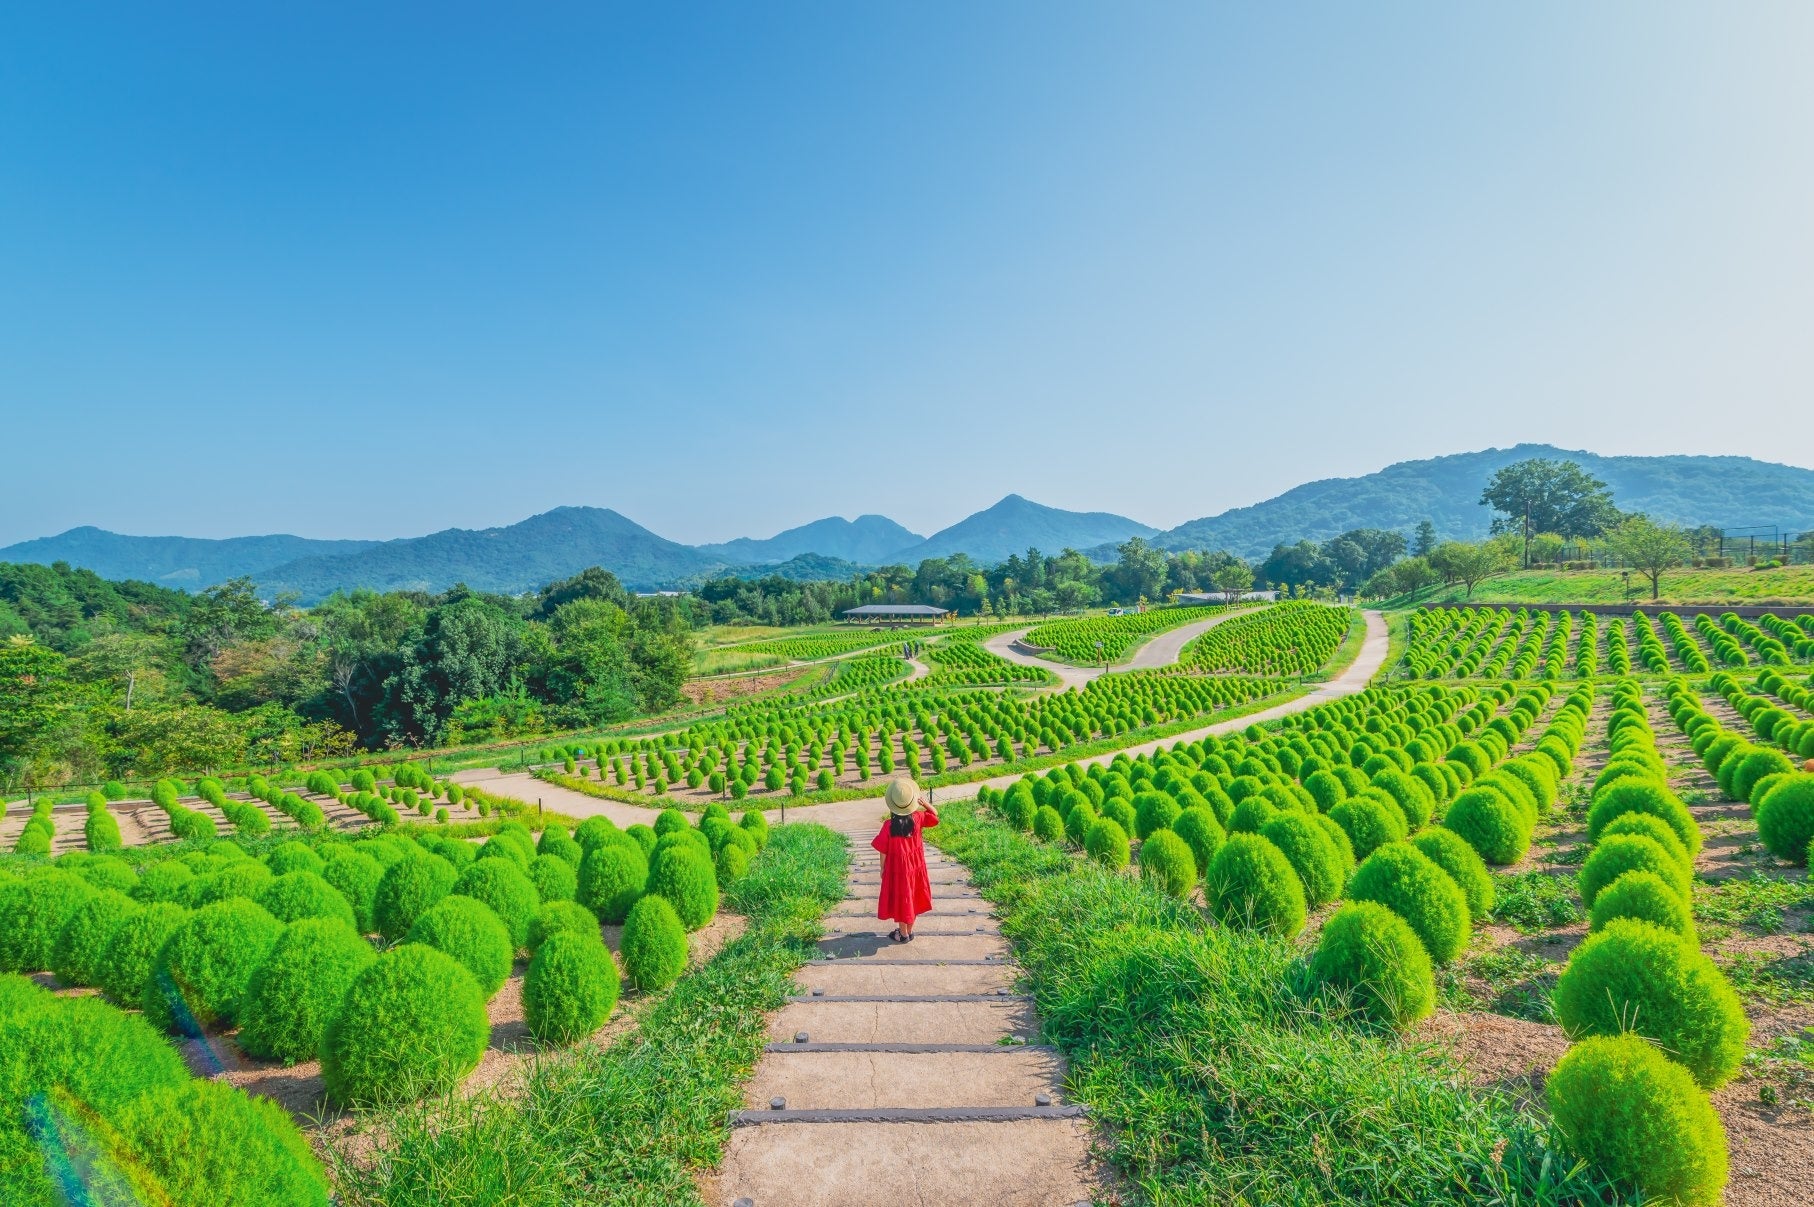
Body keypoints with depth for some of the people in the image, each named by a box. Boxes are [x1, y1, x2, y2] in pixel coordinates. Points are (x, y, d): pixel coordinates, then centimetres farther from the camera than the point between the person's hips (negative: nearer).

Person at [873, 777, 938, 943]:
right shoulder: (917, 818, -15)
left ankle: (903, 934, 26)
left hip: (897, 868, -4)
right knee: (912, 897, 20)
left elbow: (883, 851, -13)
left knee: (900, 899, 13)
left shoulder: (889, 825, -23)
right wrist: (924, 802, -9)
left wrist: (882, 868, 2)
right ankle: (909, 931, 33)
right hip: (915, 866, 4)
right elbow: (935, 815, 5)